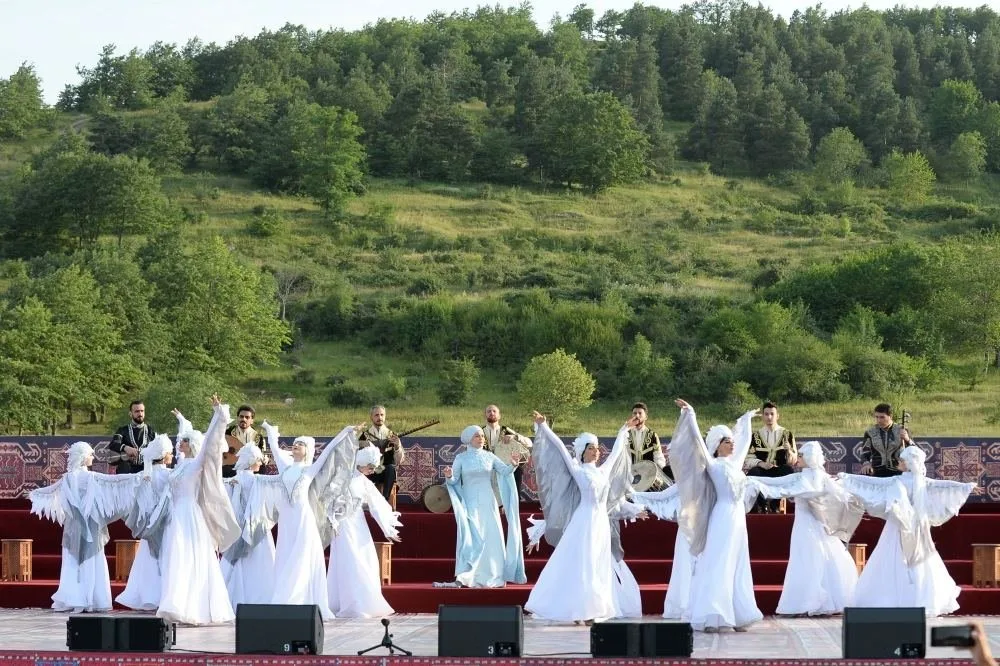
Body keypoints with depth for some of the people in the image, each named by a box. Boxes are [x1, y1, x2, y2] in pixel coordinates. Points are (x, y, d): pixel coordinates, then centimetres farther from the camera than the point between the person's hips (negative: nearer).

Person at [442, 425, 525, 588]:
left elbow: (504, 471, -2)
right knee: (472, 538, -9)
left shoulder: (489, 457, 6)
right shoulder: (461, 458, 1)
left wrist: (512, 465, -23)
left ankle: (492, 576, 7)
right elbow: (454, 481, -1)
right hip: (470, 503, -2)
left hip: (488, 503, 2)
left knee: (492, 538, 0)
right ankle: (467, 576, -7)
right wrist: (449, 477, -23)